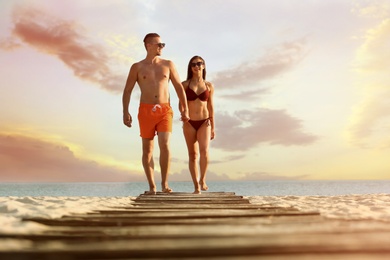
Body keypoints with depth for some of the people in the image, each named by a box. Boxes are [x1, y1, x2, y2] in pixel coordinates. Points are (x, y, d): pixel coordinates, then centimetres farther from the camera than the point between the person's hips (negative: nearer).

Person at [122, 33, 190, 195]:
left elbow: (179, 87, 12)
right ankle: (152, 186, 11)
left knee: (165, 145, -15)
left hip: (164, 110, 0)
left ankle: (164, 183, -4)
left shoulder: (168, 65, 11)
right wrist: (125, 112, -4)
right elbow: (127, 91, 6)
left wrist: (185, 109, 5)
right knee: (147, 150, 2)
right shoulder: (137, 67, 7)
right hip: (146, 110, 0)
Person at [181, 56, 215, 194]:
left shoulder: (209, 86, 6)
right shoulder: (185, 84, 2)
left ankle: (203, 179, 0)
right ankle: (196, 186, 12)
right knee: (193, 154, 4)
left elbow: (210, 106, 10)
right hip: (189, 123, 0)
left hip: (204, 122, 0)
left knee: (204, 151, -20)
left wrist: (213, 127, 10)